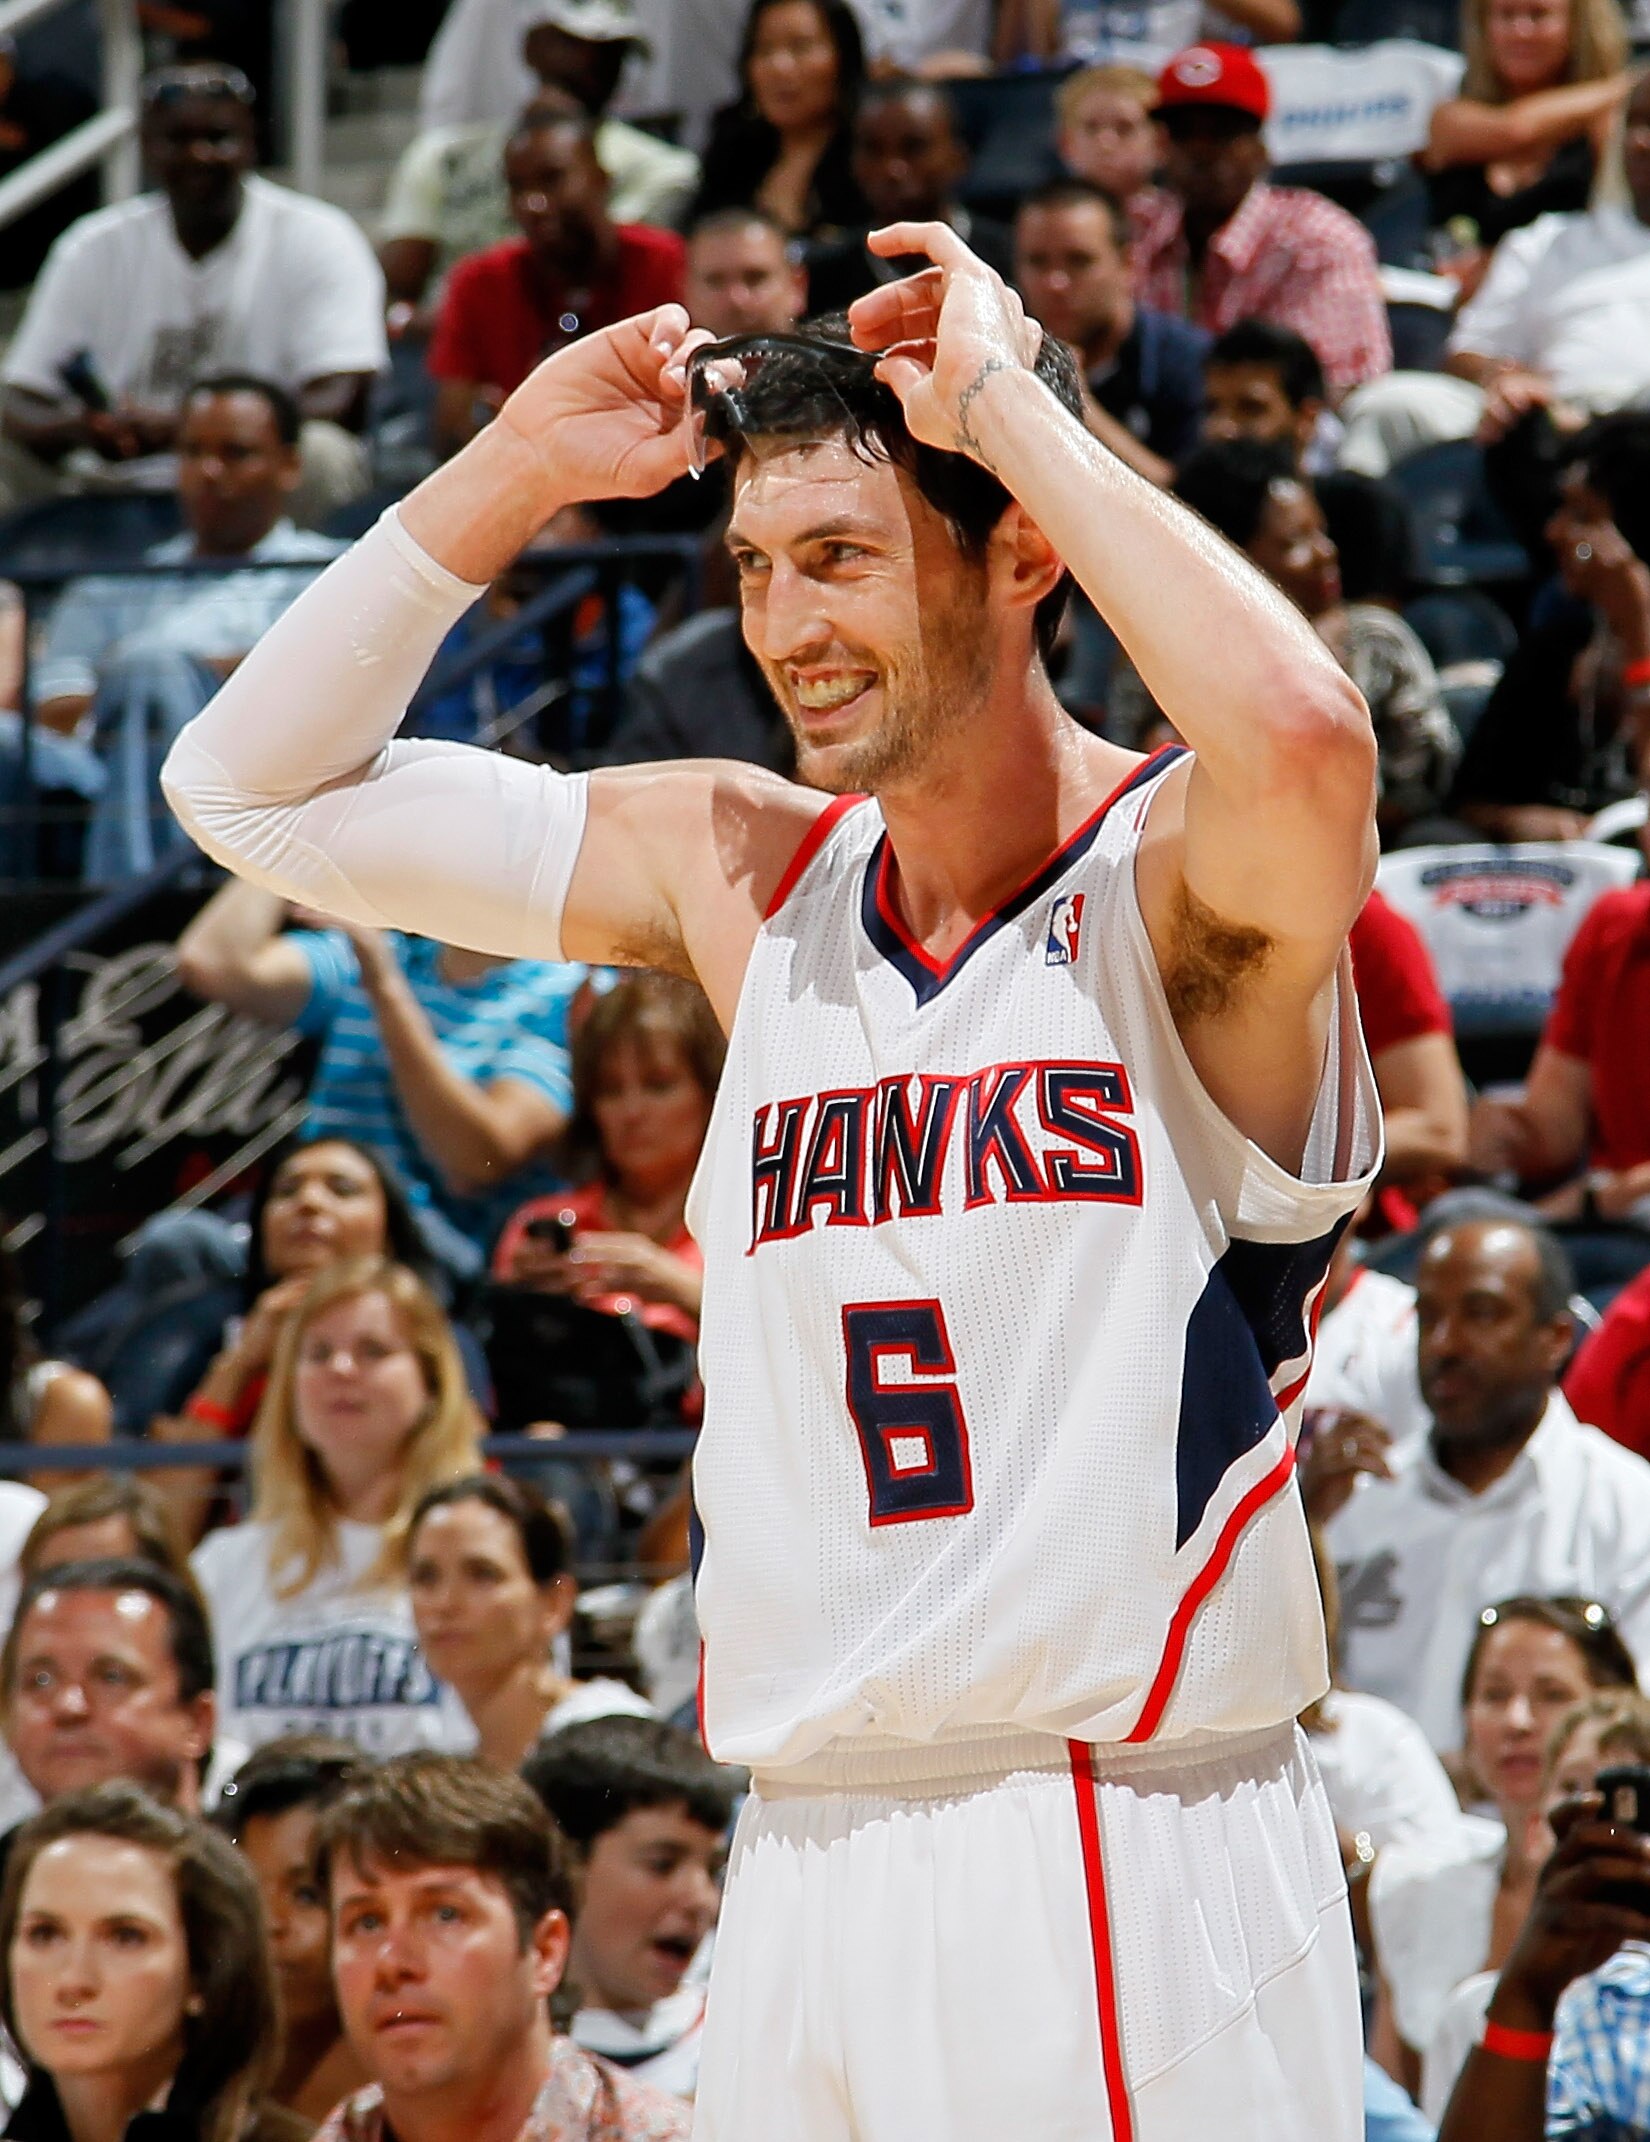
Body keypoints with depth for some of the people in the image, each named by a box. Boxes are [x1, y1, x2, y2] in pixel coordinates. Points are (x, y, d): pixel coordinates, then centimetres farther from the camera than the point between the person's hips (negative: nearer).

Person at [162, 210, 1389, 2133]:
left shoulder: (1175, 885, -6)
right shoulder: (743, 874, 12)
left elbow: (1301, 739, -31)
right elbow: (252, 785, 17)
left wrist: (1009, 406, -18)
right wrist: (521, 468, 7)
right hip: (804, 1881, 6)